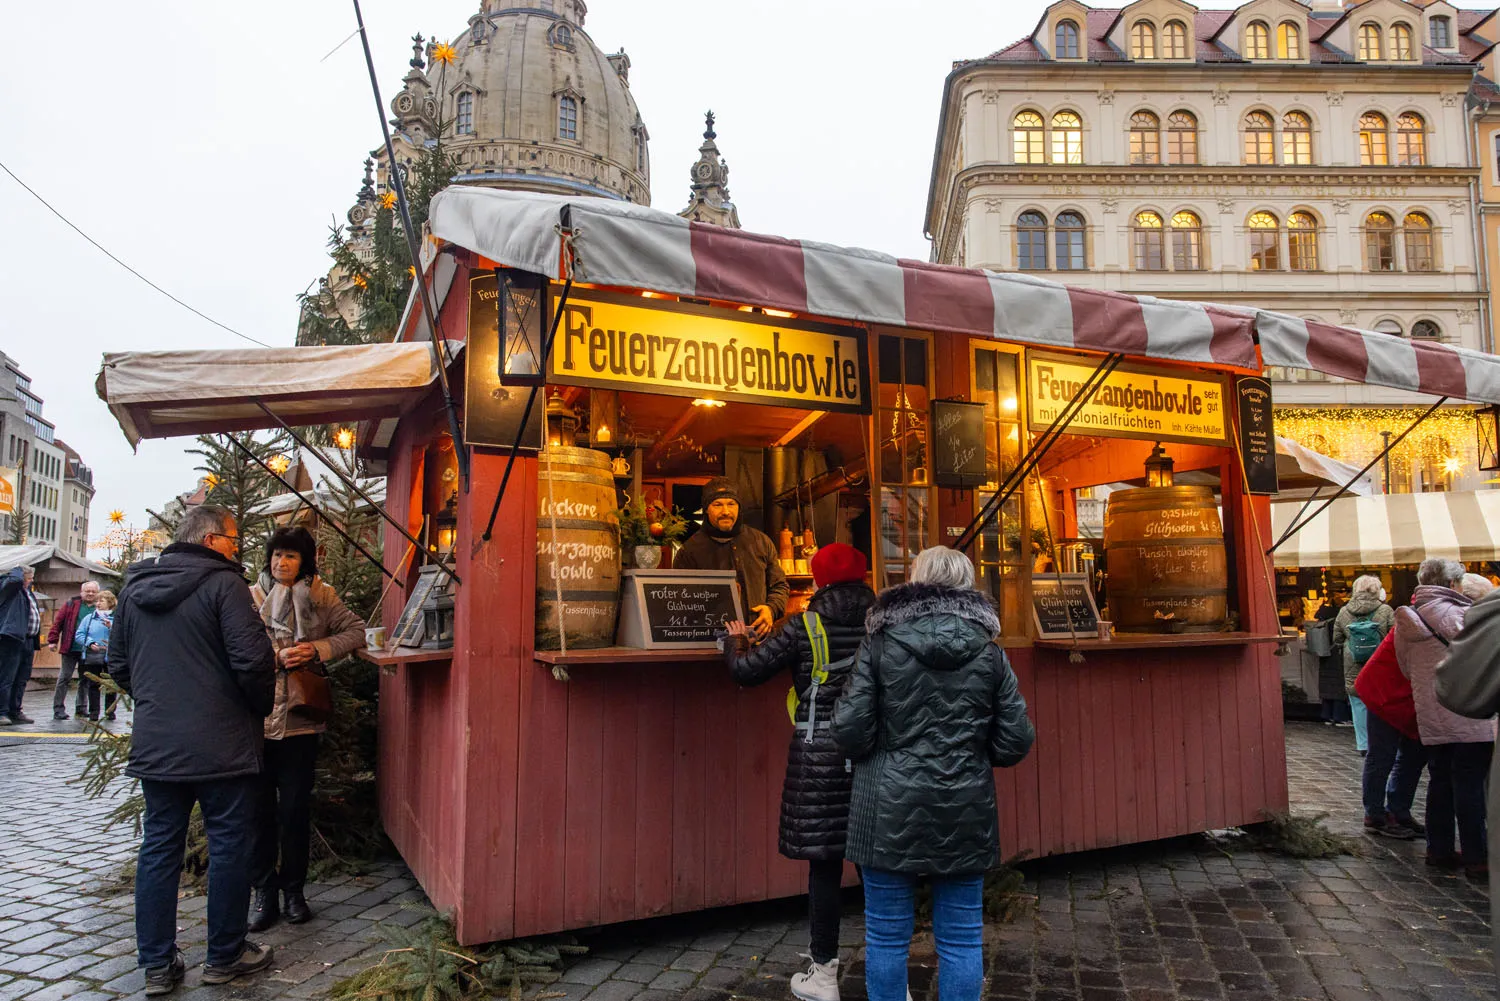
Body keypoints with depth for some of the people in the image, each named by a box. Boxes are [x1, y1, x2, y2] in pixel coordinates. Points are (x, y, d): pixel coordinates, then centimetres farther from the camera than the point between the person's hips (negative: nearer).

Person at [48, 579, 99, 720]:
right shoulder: (71, 604, 2)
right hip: (70, 649, -2)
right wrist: (52, 641, -3)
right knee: (64, 677, 0)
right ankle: (58, 709, 5)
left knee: (85, 679, 9)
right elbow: (58, 622, 2)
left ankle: (81, 708, 19)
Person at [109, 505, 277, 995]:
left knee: (159, 847, 13)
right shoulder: (223, 584, -12)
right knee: (229, 845, 6)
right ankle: (225, 955, 16)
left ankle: (157, 964, 19)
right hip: (220, 744, -6)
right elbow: (252, 658, -18)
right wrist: (263, 707, -1)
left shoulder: (133, 589, 10)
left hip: (154, 745, 6)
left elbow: (119, 666, 17)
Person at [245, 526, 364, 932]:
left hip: (300, 716, 0)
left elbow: (356, 630, 6)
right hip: (257, 716, 0)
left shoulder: (320, 596, 5)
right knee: (259, 806, 6)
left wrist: (317, 649, -7)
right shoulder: (252, 596, 4)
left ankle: (293, 889, 21)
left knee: (296, 806, 6)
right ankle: (264, 891, 19)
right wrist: (277, 657, -16)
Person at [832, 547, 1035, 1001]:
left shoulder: (880, 643, -6)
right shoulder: (988, 649, 0)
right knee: (961, 937, 13)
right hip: (966, 809, 2)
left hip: (891, 809, -2)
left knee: (887, 934, 11)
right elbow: (1016, 741, 0)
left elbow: (850, 731, -10)